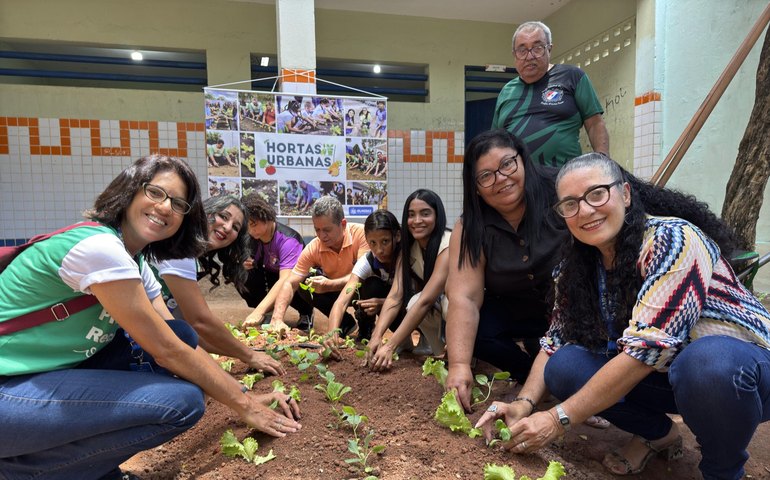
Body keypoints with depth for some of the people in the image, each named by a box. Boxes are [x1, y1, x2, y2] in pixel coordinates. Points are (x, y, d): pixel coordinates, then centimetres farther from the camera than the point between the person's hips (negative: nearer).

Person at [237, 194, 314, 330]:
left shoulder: (287, 239, -32)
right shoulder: (252, 237, -12)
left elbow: (285, 280, -44)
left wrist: (258, 312, -55)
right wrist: (243, 264, -29)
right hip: (271, 276, 5)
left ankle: (306, 312, -4)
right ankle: (268, 312, 0)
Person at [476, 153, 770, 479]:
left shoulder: (671, 240, -25)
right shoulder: (578, 266, -5)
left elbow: (646, 349, -30)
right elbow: (555, 342, -2)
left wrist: (559, 419, -26)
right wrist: (523, 403, -20)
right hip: (661, 374, 5)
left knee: (709, 363, -38)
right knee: (565, 366, -17)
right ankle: (658, 434, 10)